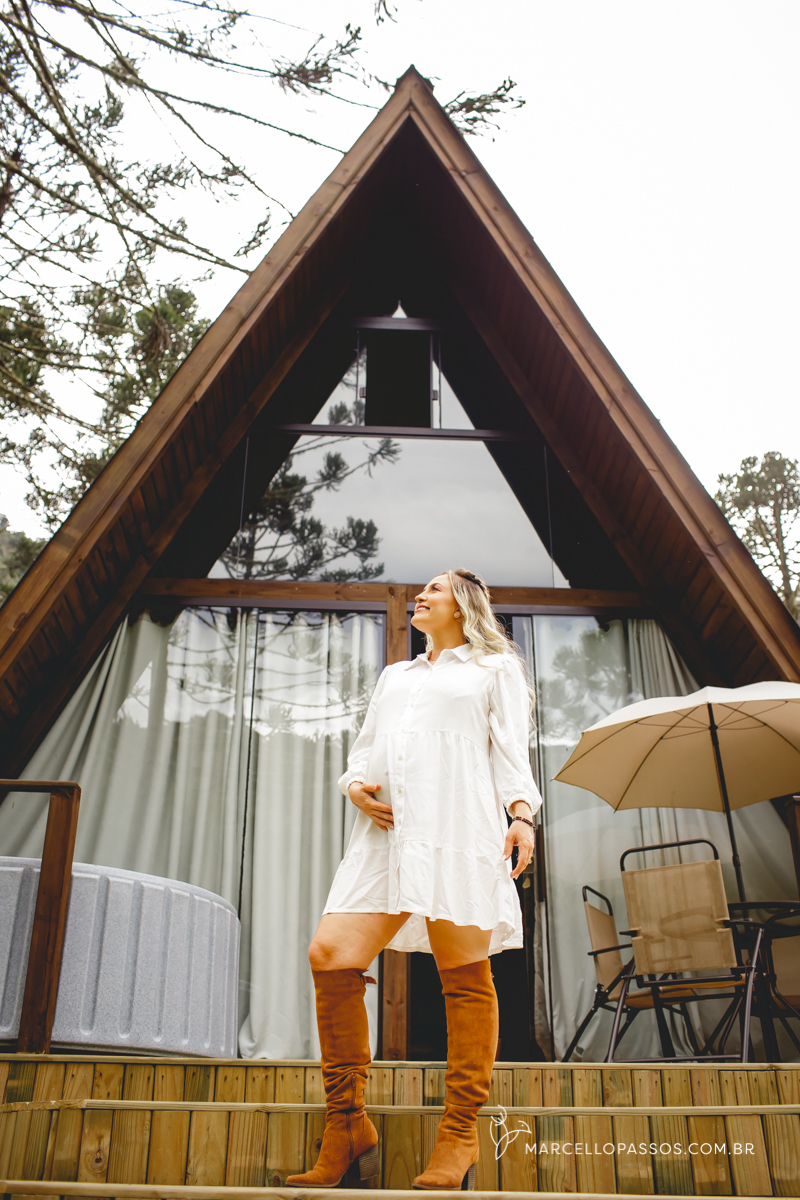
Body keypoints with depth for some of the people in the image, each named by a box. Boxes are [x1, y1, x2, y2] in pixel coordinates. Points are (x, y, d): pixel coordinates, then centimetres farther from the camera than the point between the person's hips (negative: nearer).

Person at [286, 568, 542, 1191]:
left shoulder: (495, 667, 18)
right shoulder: (395, 675, 31)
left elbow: (510, 751, 7)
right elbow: (363, 749, 27)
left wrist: (521, 814, -10)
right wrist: (356, 785, 4)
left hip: (459, 829, -4)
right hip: (387, 830, 5)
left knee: (464, 975, -5)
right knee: (332, 956, -9)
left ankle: (459, 1138, 6)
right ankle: (349, 1129, 2)